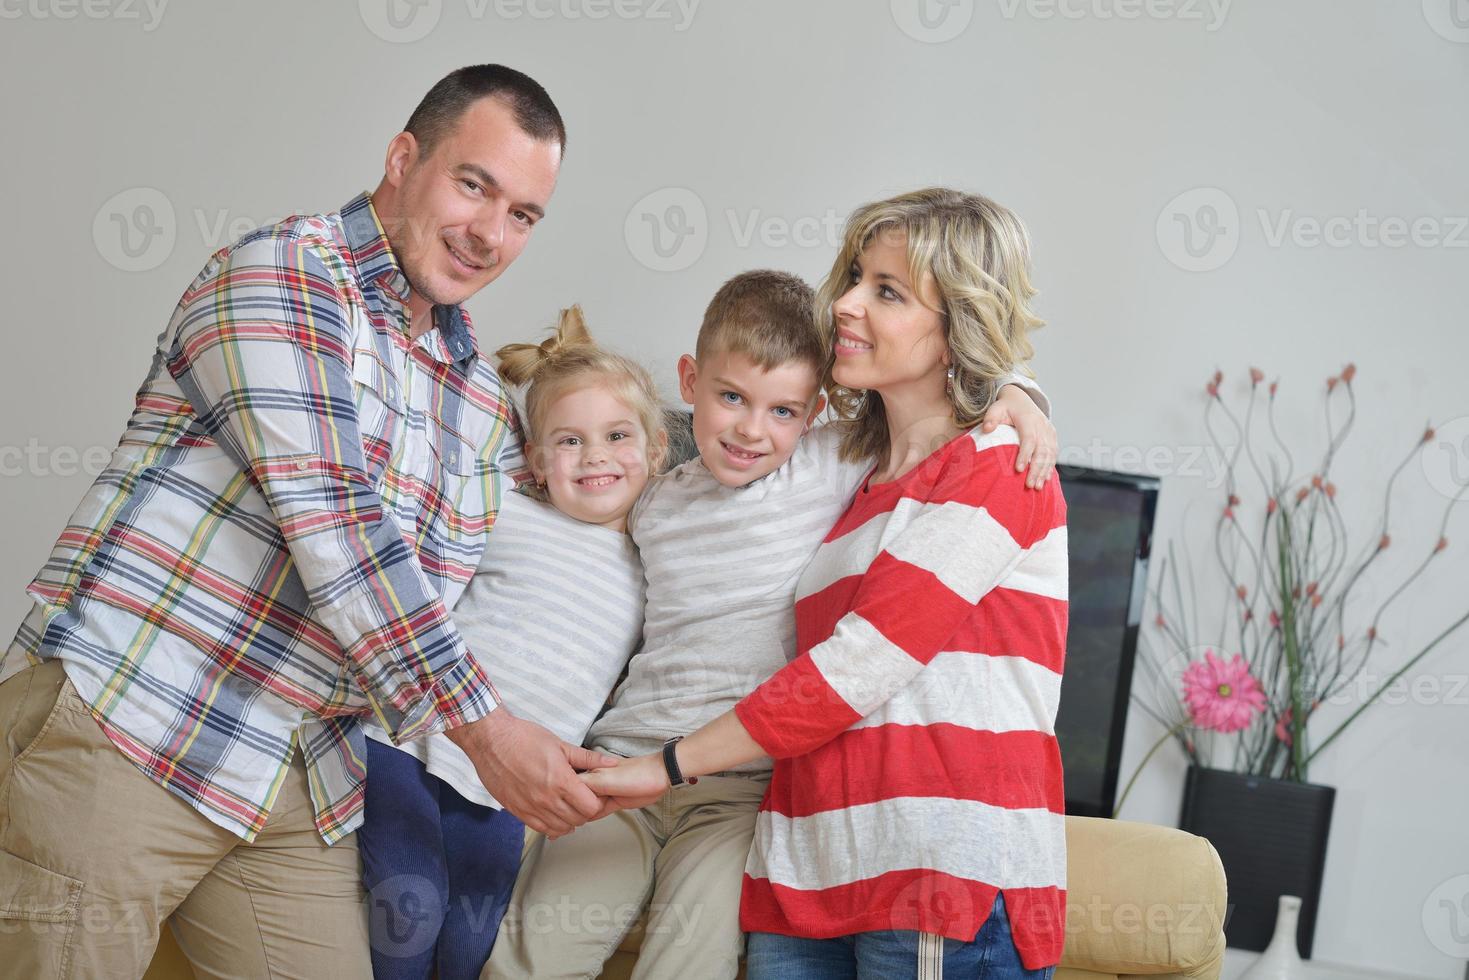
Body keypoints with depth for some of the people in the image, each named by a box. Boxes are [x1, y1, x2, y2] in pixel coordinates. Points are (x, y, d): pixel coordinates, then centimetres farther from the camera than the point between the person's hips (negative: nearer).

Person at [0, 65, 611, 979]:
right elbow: (333, 527, -18)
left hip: (303, 795, 7)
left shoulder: (488, 405, 16)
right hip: (123, 729, -7)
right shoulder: (282, 275, -8)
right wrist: (485, 725, -16)